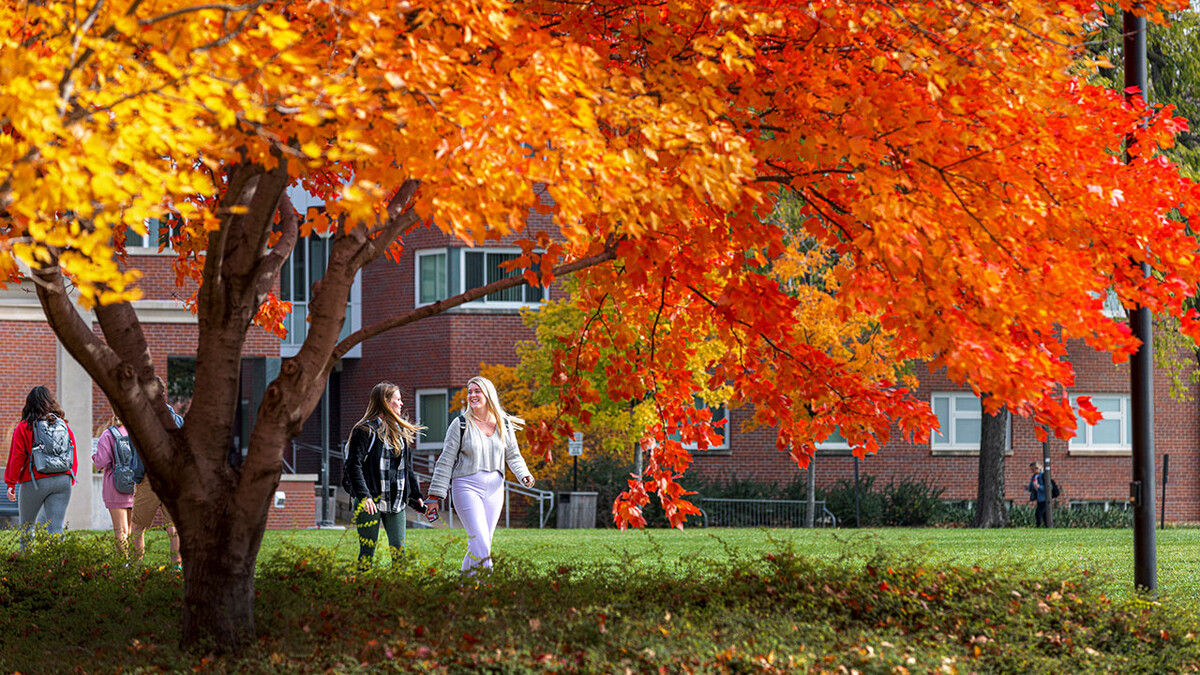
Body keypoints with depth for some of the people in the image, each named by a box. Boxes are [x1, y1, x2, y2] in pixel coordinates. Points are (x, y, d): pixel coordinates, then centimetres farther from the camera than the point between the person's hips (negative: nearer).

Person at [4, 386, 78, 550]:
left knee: (26, 526, 14)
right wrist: (70, 480, 21)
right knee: (55, 528, 0)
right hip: (63, 481, 3)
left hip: (35, 481, -3)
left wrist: (11, 484, 2)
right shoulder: (64, 426, 8)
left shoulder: (23, 428, -3)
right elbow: (73, 457, 11)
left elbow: (16, 458, -4)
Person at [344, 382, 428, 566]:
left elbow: (408, 467, 22)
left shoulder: (401, 431, 15)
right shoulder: (365, 430, -6)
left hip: (396, 501, 6)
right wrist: (363, 496, -23)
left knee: (399, 550, 1)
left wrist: (416, 495, 16)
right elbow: (354, 466, -12)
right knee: (368, 550, -1)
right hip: (370, 501, -6)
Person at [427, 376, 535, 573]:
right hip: (467, 486, -4)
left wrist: (524, 475, -4)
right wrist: (435, 497, -4)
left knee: (483, 543, 5)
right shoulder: (461, 425, -2)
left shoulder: (504, 425, 8)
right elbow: (446, 462, -1)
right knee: (480, 542, -17)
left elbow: (513, 456, 17)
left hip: (494, 488, 4)